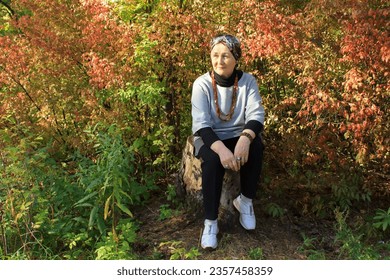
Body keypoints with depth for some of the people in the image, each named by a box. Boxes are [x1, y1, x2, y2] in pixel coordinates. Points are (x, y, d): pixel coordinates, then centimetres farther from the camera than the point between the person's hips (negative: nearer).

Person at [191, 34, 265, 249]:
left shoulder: (247, 81, -6)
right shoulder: (202, 84, -11)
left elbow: (256, 114, -17)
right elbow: (201, 124, -20)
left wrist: (245, 138, -40)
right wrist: (221, 148, -39)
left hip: (238, 135, 2)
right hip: (209, 138, -2)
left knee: (256, 147, -31)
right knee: (213, 159, -35)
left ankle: (245, 201, -5)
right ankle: (210, 222, -20)